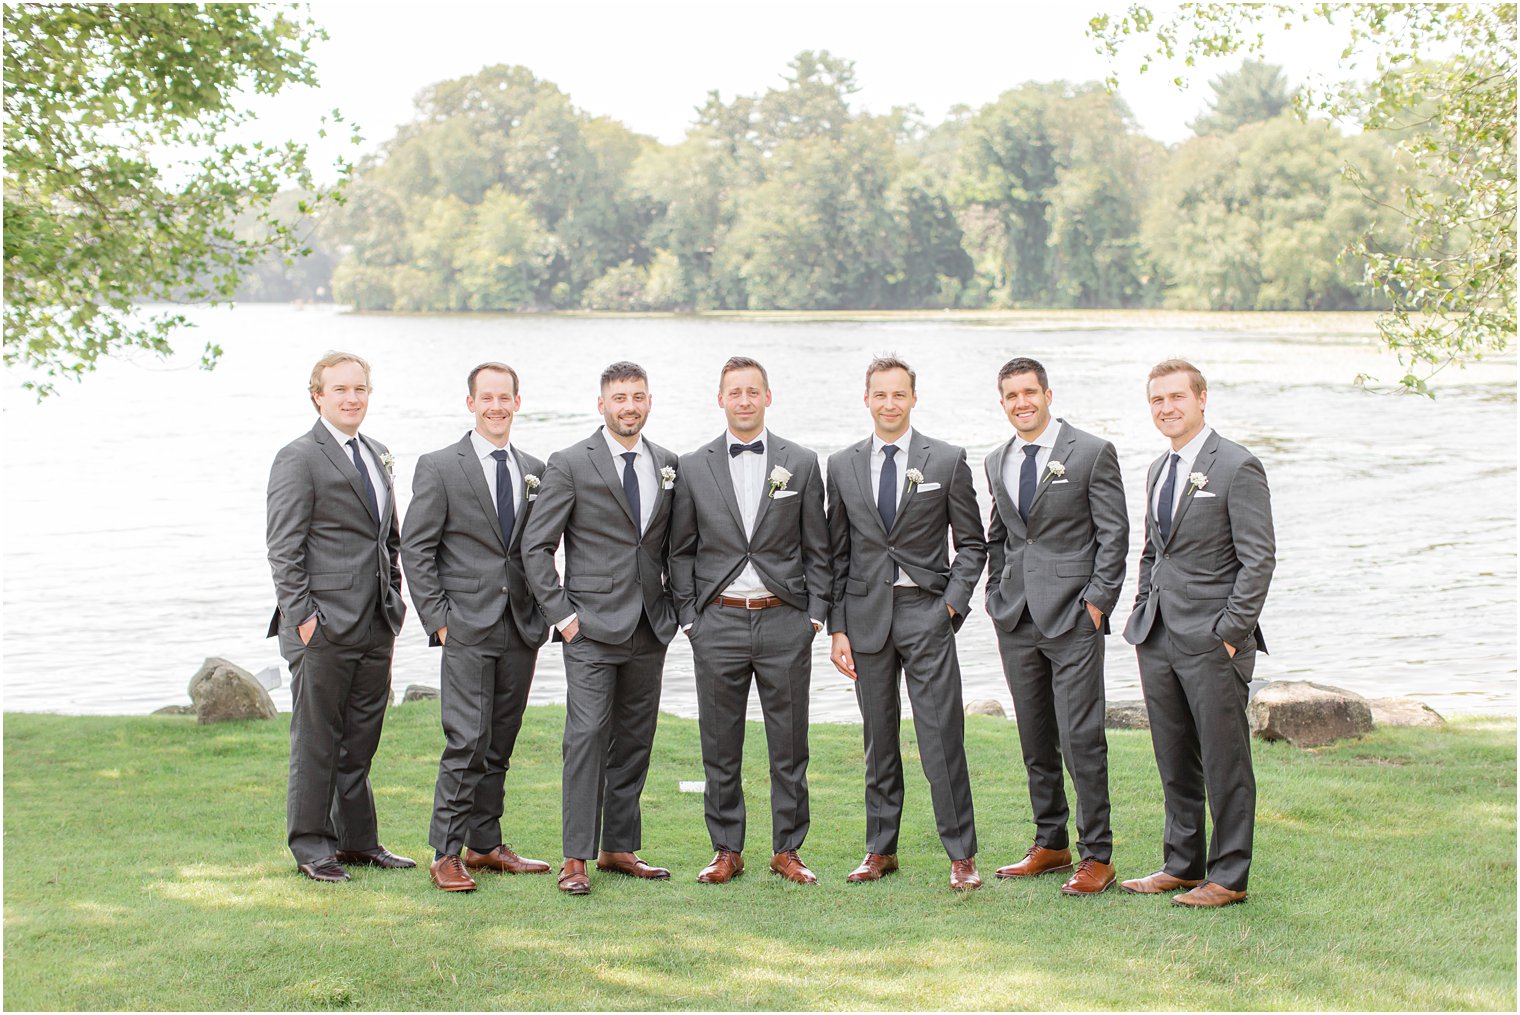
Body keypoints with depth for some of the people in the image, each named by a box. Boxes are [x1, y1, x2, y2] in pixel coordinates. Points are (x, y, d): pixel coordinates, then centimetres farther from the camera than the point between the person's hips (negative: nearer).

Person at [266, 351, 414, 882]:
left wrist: (394, 597, 15)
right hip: (323, 627, -7)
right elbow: (283, 548, -10)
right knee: (316, 742, 1)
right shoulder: (299, 458, -7)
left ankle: (357, 840, 22)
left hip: (376, 626, 7)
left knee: (361, 739, 13)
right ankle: (312, 848, 11)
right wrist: (302, 615, -15)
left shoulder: (378, 454, 16)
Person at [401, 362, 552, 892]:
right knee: (466, 741, -10)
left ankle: (485, 844, 20)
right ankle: (446, 854, -4)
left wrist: (543, 614, 8)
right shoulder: (439, 467, -1)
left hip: (521, 629, 5)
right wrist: (438, 618, -9)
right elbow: (415, 548, -3)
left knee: (500, 743, 10)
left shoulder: (535, 470, 13)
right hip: (467, 628, -5)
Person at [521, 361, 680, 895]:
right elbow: (535, 546, -5)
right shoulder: (570, 464, -4)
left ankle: (619, 848, 19)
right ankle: (576, 857, -5)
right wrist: (562, 615, -10)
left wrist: (678, 607, 9)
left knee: (634, 740, 9)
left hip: (650, 630, 5)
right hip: (593, 628, -5)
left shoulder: (667, 464, 11)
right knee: (587, 735, -10)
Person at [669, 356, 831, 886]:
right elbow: (681, 550, 8)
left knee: (789, 744, 5)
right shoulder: (693, 467, 5)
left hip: (784, 622, 0)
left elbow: (817, 549, 6)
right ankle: (727, 851, 15)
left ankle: (788, 850, 15)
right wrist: (688, 617, 0)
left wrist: (815, 615, 0)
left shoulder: (801, 463, 4)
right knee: (720, 747, 5)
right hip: (718, 623, 0)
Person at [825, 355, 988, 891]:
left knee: (942, 738, -6)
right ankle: (880, 851, 19)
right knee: (878, 740, 9)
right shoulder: (842, 465, 7)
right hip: (866, 614, 3)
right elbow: (836, 553, 9)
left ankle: (962, 856, 2)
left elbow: (972, 542, 5)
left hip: (927, 612, -2)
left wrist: (953, 602, -8)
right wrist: (836, 627, 4)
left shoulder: (947, 461, 1)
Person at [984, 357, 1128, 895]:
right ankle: (1050, 844, 22)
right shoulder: (997, 462, 13)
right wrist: (996, 599, 12)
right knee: (1035, 739, 11)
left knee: (1081, 738, -7)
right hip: (1016, 619, 6)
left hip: (1073, 614, -6)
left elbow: (1114, 534, -5)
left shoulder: (1092, 452, -4)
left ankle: (1097, 855, 1)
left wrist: (1097, 601, -11)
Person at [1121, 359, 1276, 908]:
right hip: (1158, 639, 7)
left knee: (1224, 762, 0)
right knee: (1174, 762, 14)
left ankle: (1228, 877, 8)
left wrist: (1231, 631, -16)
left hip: (1211, 641, -7)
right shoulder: (1157, 470, 16)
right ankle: (1181, 864, 24)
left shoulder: (1237, 467, -8)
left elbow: (1259, 557, -12)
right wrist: (1143, 621, 15)